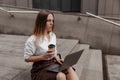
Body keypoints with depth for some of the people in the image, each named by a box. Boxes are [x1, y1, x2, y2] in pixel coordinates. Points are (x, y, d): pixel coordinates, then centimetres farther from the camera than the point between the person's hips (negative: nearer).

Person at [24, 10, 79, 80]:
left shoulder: (53, 35, 10)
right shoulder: (32, 40, -11)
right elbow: (27, 58, -8)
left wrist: (56, 57, -3)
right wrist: (43, 56, -19)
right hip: (40, 69, -5)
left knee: (69, 69, -26)